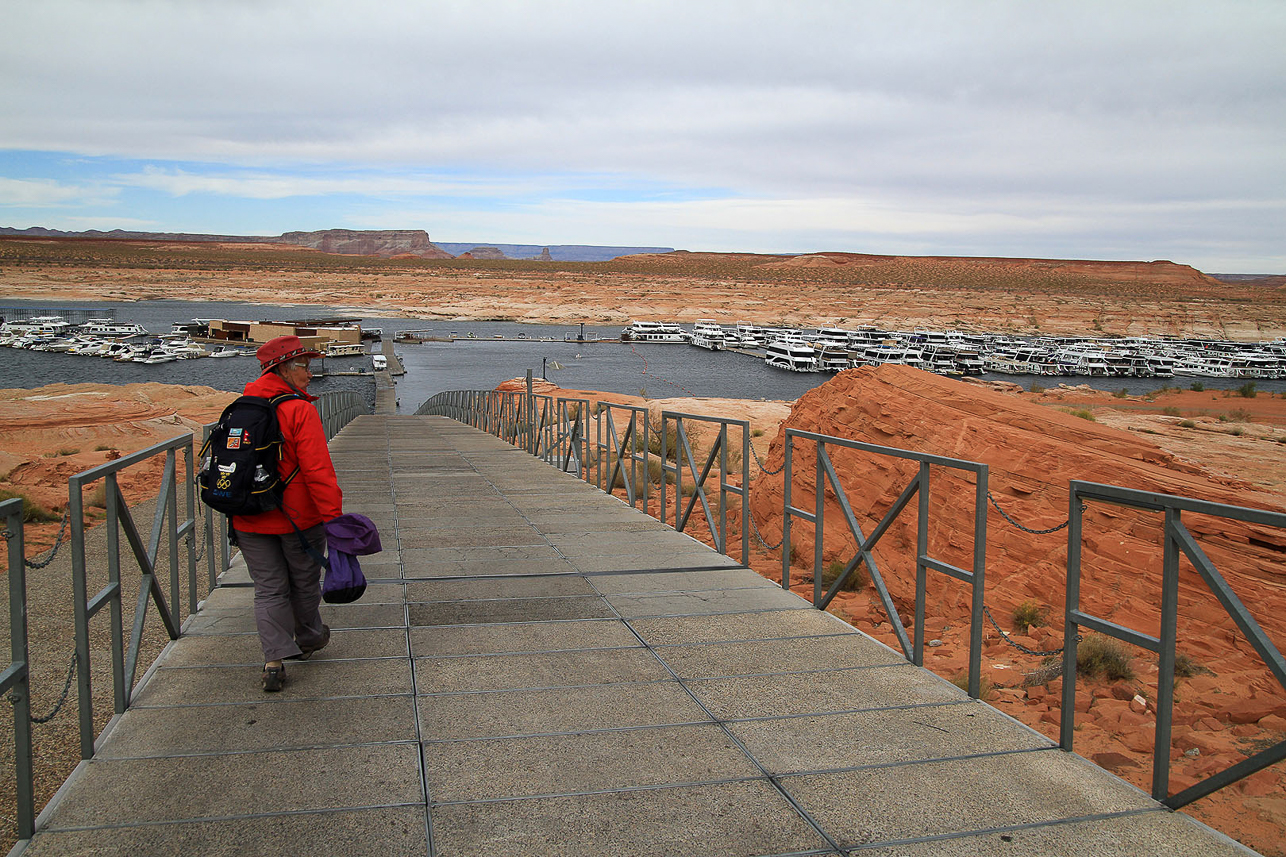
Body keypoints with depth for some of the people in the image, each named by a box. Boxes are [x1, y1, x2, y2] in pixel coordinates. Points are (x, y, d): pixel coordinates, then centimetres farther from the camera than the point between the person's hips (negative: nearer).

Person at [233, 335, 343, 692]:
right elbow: (317, 469, -22)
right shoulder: (300, 410, -17)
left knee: (268, 589, 9)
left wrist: (235, 514, 22)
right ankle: (308, 639, 36)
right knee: (304, 581, 17)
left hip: (250, 521, 5)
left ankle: (274, 659, 1)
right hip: (298, 517, -4)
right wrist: (333, 515, -19)